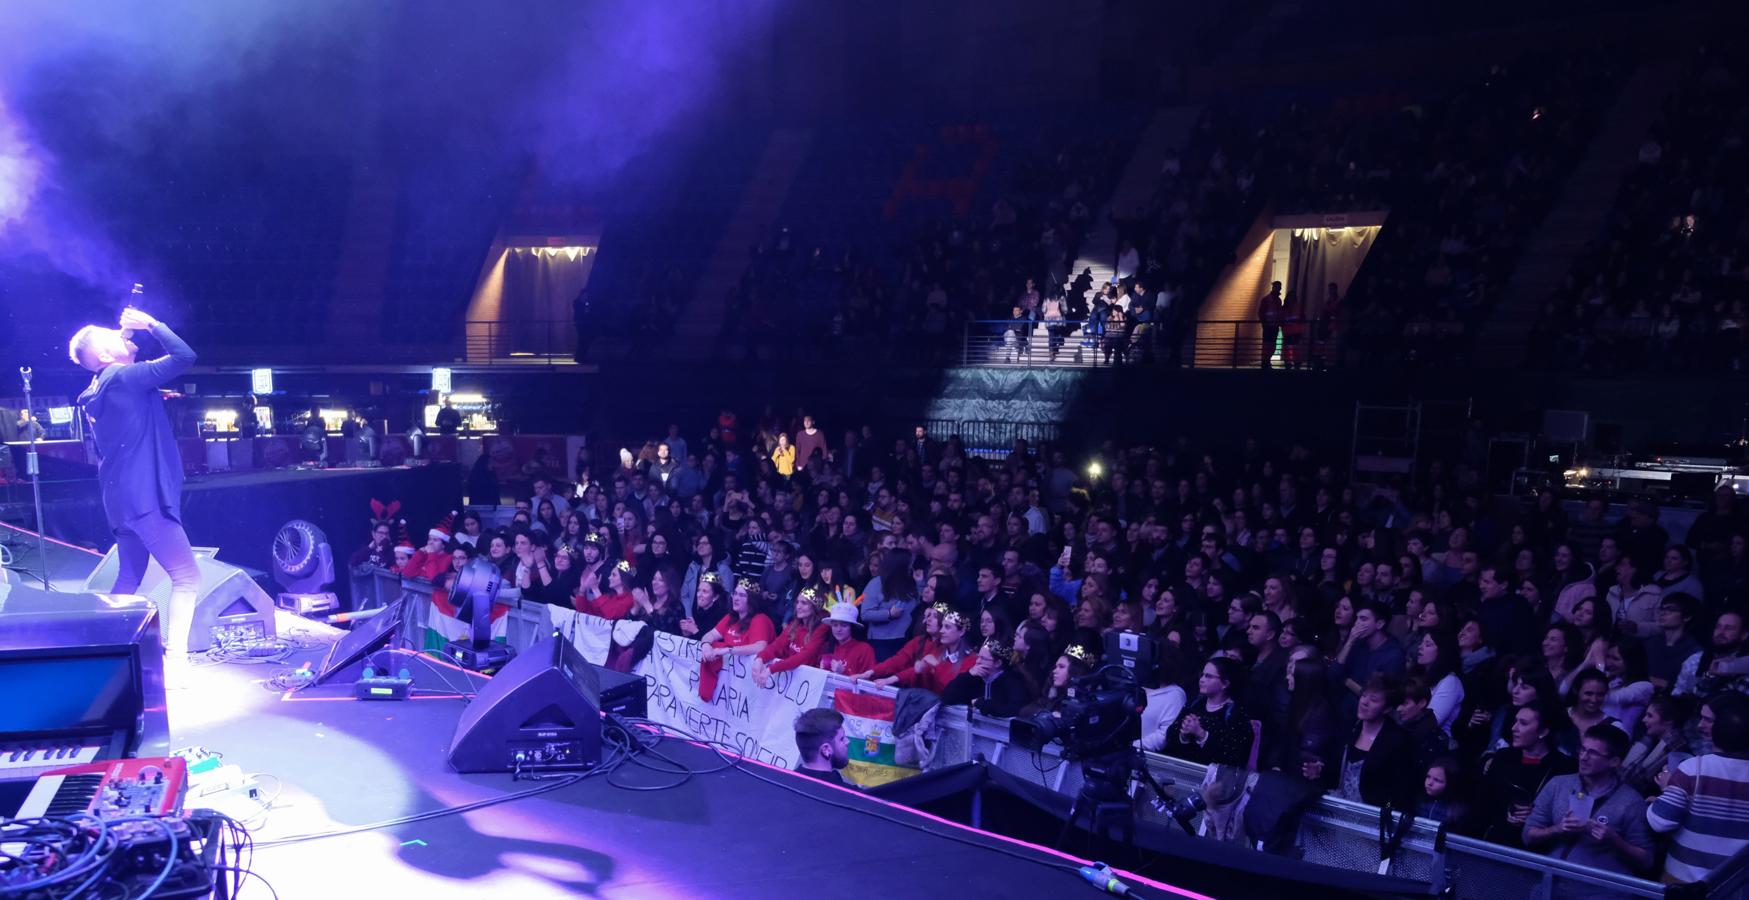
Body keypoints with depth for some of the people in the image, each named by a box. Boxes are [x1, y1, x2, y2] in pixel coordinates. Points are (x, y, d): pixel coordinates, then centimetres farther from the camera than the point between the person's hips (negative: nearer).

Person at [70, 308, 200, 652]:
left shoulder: (102, 388, 16)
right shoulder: (122, 377, -11)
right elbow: (184, 356, -15)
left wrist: (140, 328, 21)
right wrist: (151, 324, -3)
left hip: (126, 498, 10)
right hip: (143, 497, -10)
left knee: (128, 581, 18)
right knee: (187, 576, -10)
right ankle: (174, 655, -18)